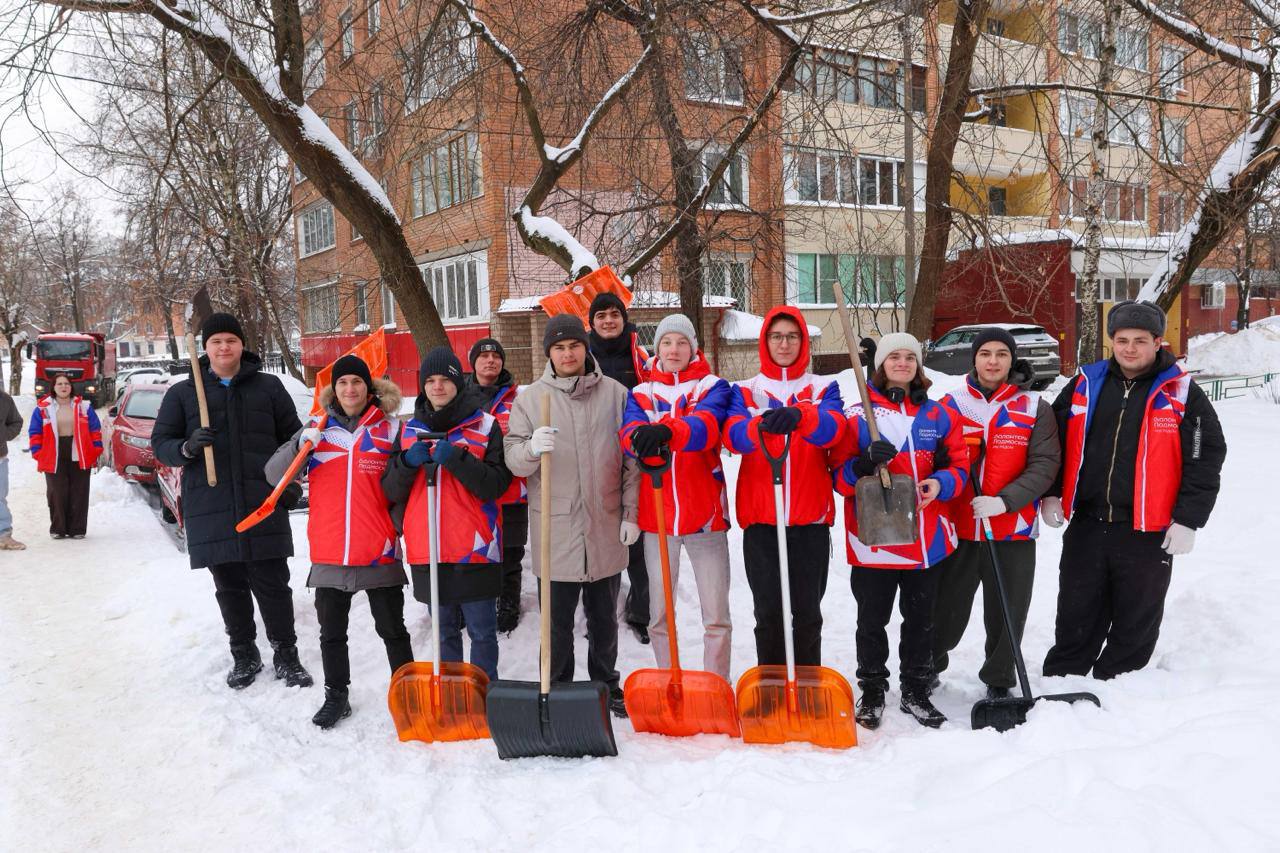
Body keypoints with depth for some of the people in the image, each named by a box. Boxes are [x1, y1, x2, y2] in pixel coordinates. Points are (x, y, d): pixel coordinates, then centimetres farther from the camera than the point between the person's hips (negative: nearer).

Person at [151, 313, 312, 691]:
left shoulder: (269, 387, 9)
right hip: (210, 509, 1)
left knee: (272, 583, 1)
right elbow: (160, 443, 7)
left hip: (264, 505, -1)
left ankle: (286, 655, 15)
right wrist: (187, 447, -15)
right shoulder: (182, 393, 9)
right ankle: (244, 656, 24)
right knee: (230, 588, 10)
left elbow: (292, 437, 14)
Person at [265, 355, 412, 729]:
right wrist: (300, 445, -17)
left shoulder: (389, 428, -1)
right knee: (332, 632, 14)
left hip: (379, 553, -2)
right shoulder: (318, 429, 5)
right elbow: (274, 473, -1)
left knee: (392, 630, 10)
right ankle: (336, 696, 28)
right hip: (329, 553, 2)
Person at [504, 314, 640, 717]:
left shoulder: (615, 394, 3)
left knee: (604, 618, 16)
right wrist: (531, 448, -26)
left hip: (605, 528, 2)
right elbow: (512, 457, -4)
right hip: (555, 529, -1)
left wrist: (631, 513, 2)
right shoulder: (529, 398, 1)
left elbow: (632, 459, 6)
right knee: (557, 620, 7)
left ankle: (607, 686, 33)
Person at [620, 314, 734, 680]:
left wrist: (666, 431, -41)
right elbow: (630, 432, -11)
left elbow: (707, 423, -20)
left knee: (716, 615, 1)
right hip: (655, 514, 2)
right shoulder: (640, 393, 10)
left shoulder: (713, 387, 3)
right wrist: (642, 438, -37)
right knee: (660, 614, 12)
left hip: (704, 513, -2)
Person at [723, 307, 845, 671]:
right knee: (769, 613, 1)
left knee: (807, 613, 4)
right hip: (760, 519, 0)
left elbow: (833, 428, -15)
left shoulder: (823, 389, 8)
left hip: (811, 518, 0)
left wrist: (798, 417, -36)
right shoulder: (745, 391, 8)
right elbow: (733, 434, -12)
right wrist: (760, 426, -36)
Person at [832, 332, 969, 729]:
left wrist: (941, 483, -11)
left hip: (927, 537, 3)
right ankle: (871, 692, 22)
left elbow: (959, 465, 10)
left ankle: (916, 692, 27)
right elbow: (839, 473, -3)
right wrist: (865, 464, -24)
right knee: (872, 619, 6)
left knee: (921, 618, 13)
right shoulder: (858, 414, 0)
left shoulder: (940, 415, 9)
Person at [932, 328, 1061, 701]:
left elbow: (1045, 464, -7)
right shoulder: (950, 405, 3)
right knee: (946, 607, 10)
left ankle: (998, 682, 30)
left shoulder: (1036, 409, 1)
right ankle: (928, 669, 33)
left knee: (1007, 613, 10)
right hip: (957, 529, 1)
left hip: (1014, 531, 0)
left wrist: (1005, 500, -20)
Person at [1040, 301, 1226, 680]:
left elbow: (1206, 459, -3)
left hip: (1148, 534, -2)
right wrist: (1051, 493, 4)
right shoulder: (1085, 385, 5)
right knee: (1075, 618, 11)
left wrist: (1187, 520, -8)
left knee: (1135, 625, 10)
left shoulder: (1182, 395, -1)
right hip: (1085, 528, 2)